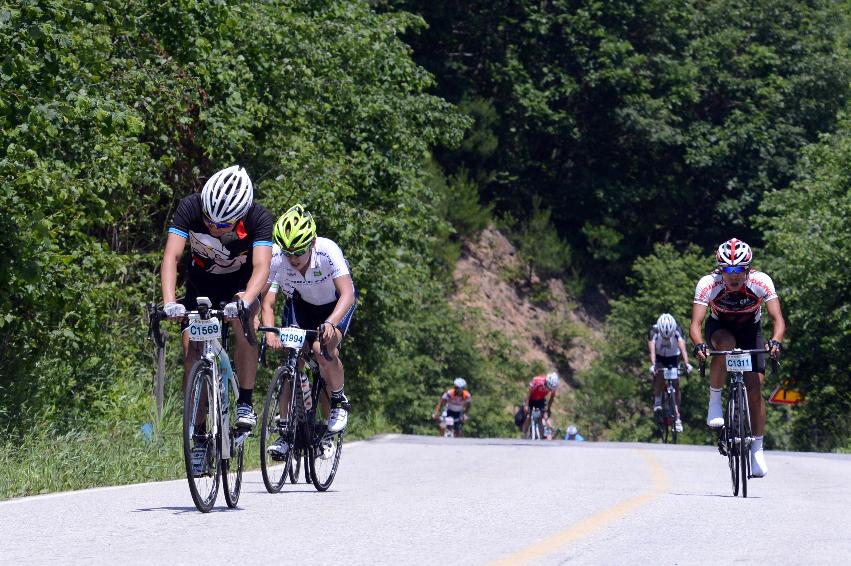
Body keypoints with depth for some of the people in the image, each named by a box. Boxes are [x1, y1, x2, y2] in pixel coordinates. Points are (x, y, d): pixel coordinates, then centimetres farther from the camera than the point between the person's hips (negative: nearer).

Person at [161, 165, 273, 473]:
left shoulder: (258, 218, -31)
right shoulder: (190, 208, -29)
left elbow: (261, 267, -40)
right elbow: (171, 256, -34)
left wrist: (245, 300, -59)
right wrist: (169, 301, -50)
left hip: (241, 282, -1)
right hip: (201, 280, 1)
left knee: (243, 322, -32)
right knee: (192, 347, -13)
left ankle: (245, 403, -17)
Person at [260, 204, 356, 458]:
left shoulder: (328, 251, -36)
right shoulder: (276, 259, -29)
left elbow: (347, 295, -41)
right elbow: (267, 301, -27)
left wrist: (330, 323, -58)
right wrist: (269, 332, -45)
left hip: (336, 304, -3)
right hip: (301, 303, 3)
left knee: (323, 349, -28)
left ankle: (339, 401, -1)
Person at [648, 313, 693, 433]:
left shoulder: (677, 330, -29)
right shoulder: (654, 331, -30)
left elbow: (682, 348, -40)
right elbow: (652, 349, -40)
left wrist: (687, 364, -54)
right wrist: (653, 365, -56)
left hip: (672, 357, 1)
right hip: (659, 357, -1)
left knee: (676, 384, -9)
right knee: (659, 373, -31)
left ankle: (677, 417, -2)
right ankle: (657, 402, -14)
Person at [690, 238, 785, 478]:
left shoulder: (761, 282, -30)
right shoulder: (708, 284, -31)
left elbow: (778, 319, -35)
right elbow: (696, 323, -35)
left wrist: (776, 342, -55)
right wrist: (699, 345, -55)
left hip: (749, 329, 1)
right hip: (719, 327, -1)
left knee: (755, 387, -12)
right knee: (726, 344, -37)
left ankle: (757, 448, 2)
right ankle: (715, 401, -18)